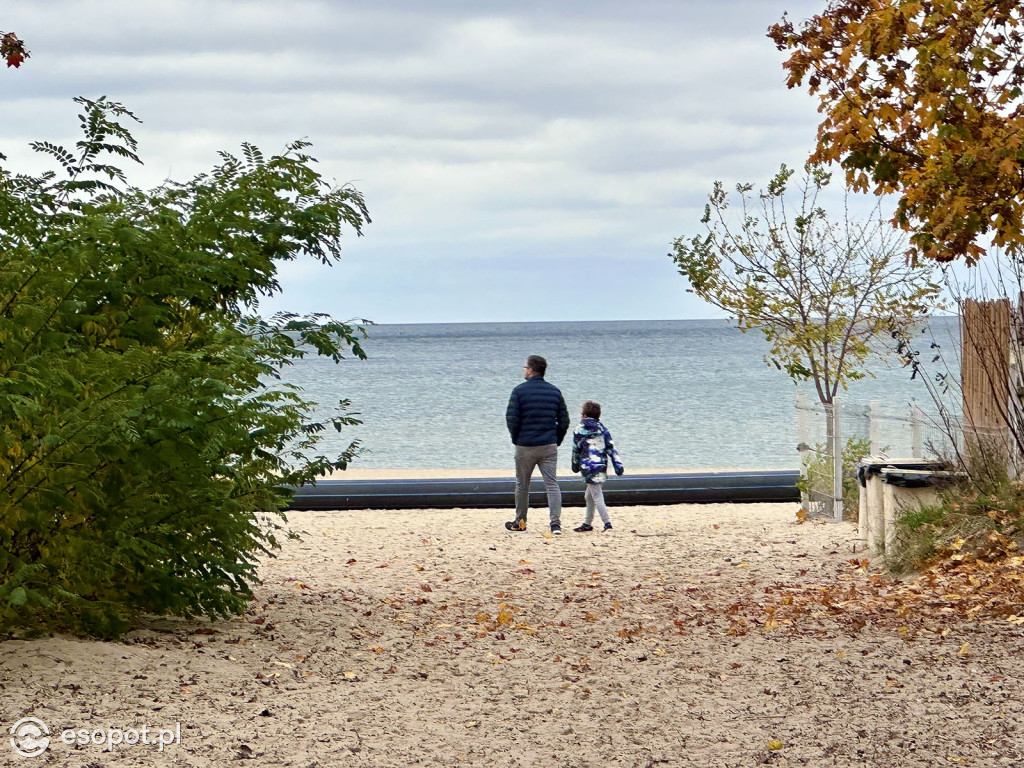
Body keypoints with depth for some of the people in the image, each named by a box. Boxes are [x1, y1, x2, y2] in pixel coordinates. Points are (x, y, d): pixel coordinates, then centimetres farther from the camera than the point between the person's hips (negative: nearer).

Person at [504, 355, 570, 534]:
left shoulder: (519, 391, -6)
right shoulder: (555, 391, 5)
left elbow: (511, 418, -10)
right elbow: (564, 420, 6)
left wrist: (516, 439, 5)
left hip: (525, 446, -2)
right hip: (549, 446, 2)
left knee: (522, 485, 12)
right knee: (552, 483, 0)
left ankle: (520, 522, 22)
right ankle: (555, 522, -15)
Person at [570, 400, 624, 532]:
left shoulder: (579, 430, -3)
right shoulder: (603, 429, 12)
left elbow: (576, 450, 4)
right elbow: (611, 448, 6)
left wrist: (575, 466, 18)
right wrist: (618, 465, 3)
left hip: (589, 467, -7)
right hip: (602, 466, 7)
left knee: (597, 496, -9)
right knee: (589, 496, 19)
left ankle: (607, 523, -18)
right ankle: (588, 523, 29)